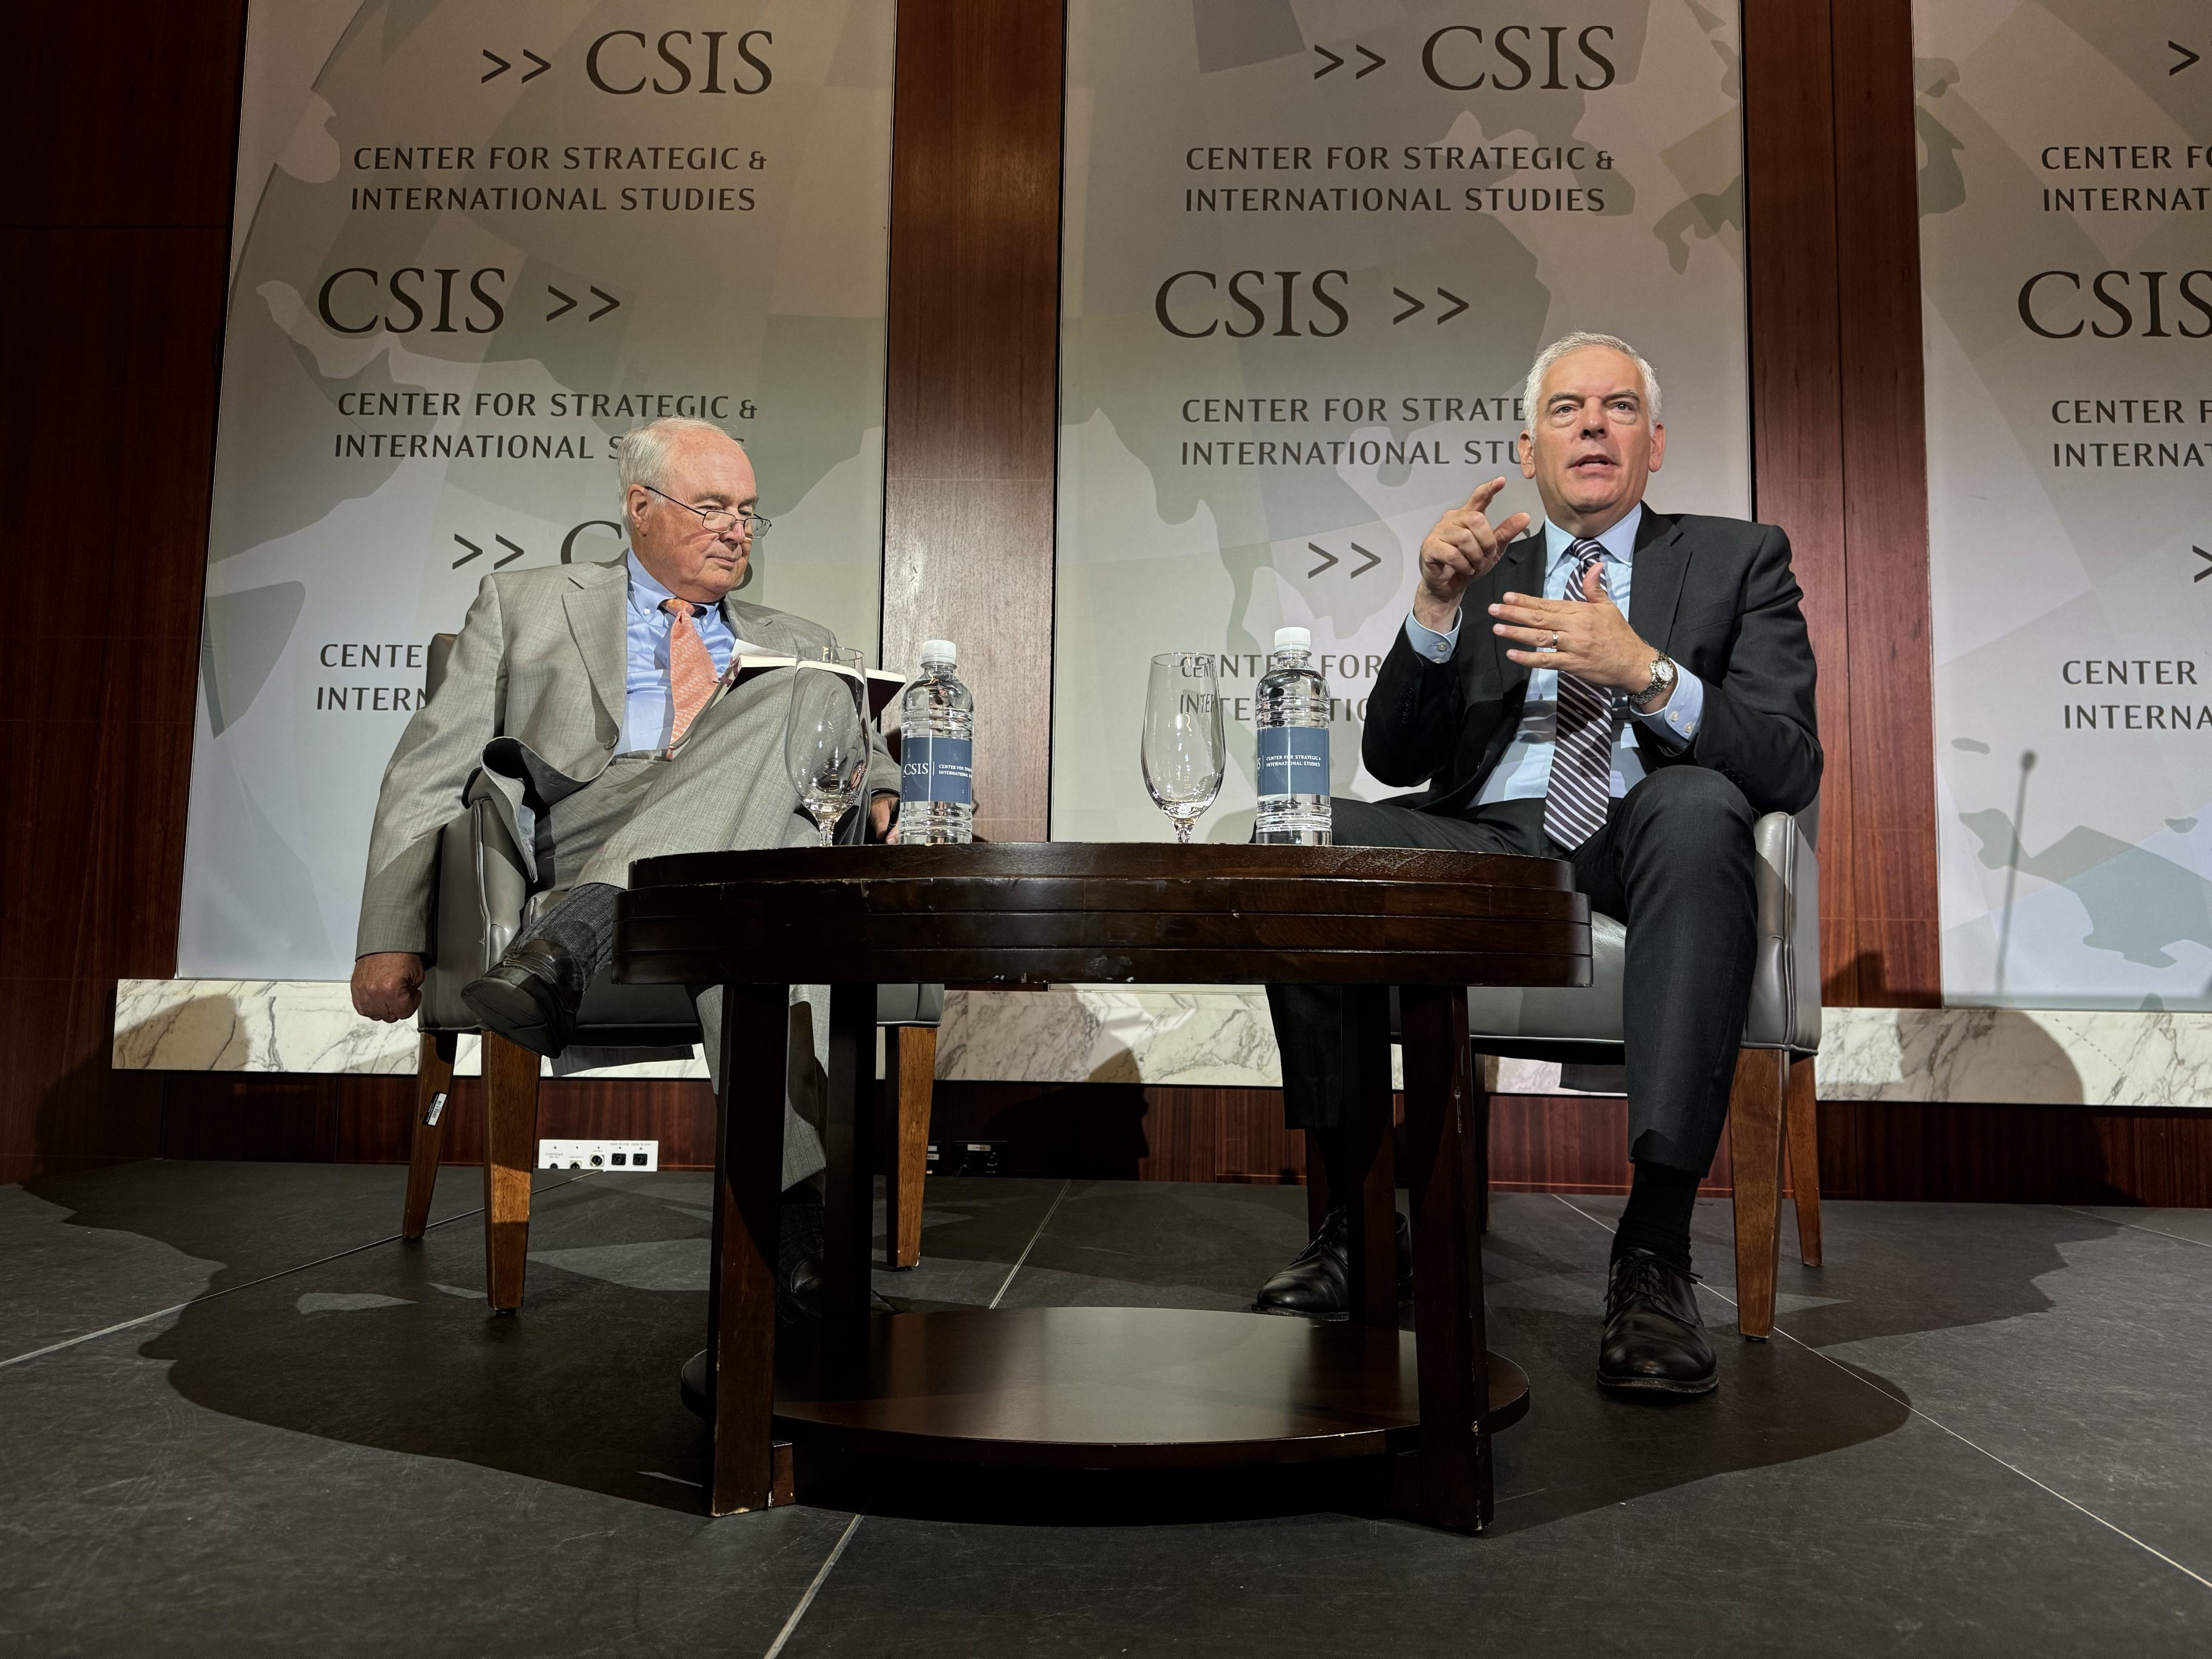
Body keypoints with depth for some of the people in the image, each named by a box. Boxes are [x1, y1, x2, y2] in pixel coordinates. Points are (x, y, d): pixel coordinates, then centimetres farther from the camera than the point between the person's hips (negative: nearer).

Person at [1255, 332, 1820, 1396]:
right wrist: (1435, 609, -8)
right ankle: (1354, 1217, -13)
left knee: (1697, 802, -36)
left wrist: (1646, 671, -19)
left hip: (1641, 850, -2)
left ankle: (1655, 1246, -34)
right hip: (1486, 842, 3)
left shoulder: (1739, 558, 13)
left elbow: (1792, 768, -2)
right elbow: (1394, 762, 9)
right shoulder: (1484, 571, 20)